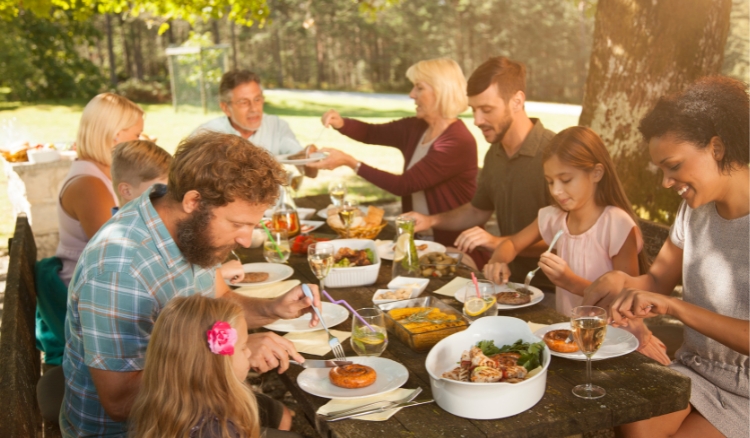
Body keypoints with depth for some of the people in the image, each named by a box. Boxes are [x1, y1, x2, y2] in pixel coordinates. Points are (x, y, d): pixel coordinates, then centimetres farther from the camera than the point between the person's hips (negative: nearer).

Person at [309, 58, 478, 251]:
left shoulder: (459, 142, -19)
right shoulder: (415, 128, 5)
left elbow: (403, 185, -21)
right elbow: (372, 133, 19)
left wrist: (350, 162, -19)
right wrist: (340, 123, -2)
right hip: (417, 237, 7)